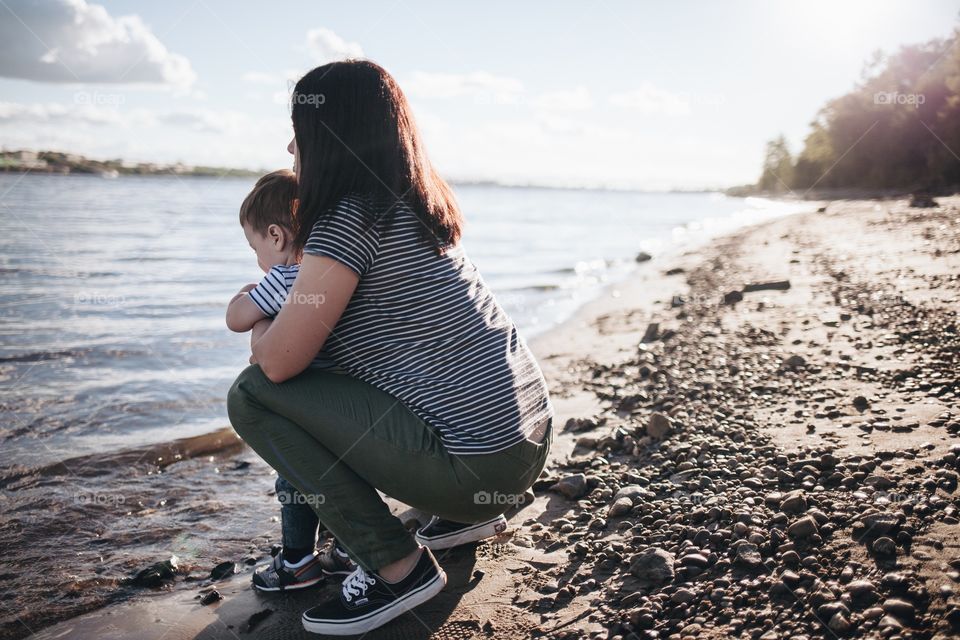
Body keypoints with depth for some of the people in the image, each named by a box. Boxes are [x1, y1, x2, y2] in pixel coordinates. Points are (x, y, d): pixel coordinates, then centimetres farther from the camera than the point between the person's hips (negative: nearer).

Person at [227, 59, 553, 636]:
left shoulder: (350, 219, -14)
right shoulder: (421, 205, 12)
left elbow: (279, 363, -13)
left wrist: (258, 327, 10)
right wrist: (286, 308, 28)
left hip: (477, 462, -9)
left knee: (252, 395, -6)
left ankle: (398, 568, -5)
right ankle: (467, 512, 23)